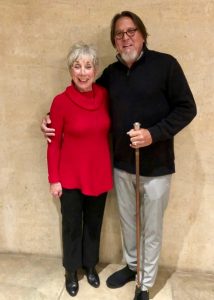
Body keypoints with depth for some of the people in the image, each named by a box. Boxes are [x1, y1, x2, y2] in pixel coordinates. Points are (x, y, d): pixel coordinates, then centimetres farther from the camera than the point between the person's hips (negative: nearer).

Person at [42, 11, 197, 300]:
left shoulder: (165, 64, -9)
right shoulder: (111, 73, 6)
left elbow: (186, 108, -10)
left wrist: (154, 133, -23)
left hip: (156, 167, -4)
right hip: (121, 165, 5)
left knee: (152, 230, 11)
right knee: (127, 221, 21)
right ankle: (130, 266, 46)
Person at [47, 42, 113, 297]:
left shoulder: (104, 95, -5)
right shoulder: (61, 102, -14)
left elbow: (108, 131, 5)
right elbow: (54, 144, -8)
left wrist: (111, 168, 4)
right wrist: (53, 179, -6)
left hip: (99, 173, 3)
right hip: (71, 176, -3)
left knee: (94, 223, 19)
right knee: (72, 224, 15)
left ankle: (90, 266, 43)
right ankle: (71, 271, 38)